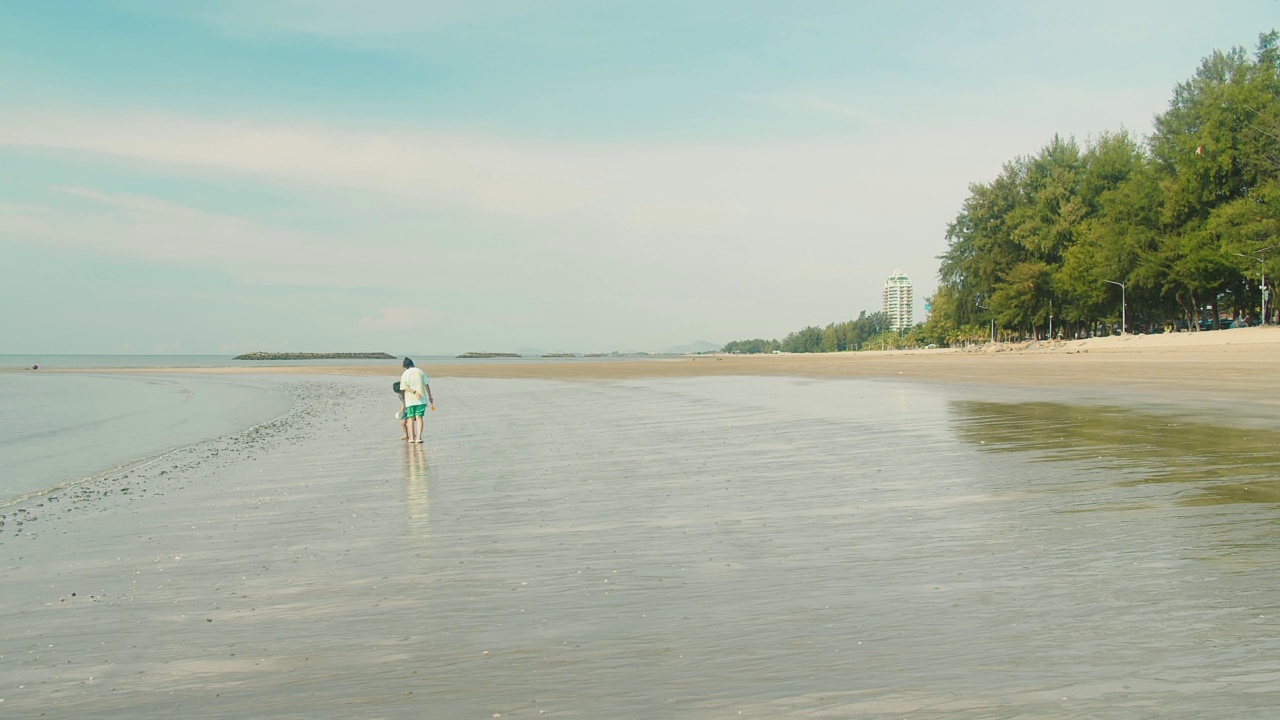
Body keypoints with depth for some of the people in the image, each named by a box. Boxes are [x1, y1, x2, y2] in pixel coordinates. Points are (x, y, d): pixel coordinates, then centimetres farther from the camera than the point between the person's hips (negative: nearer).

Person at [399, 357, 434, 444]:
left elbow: (405, 387, -12)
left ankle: (411, 437, 8)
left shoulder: (405, 374, 1)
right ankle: (418, 437, -11)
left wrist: (414, 392, -18)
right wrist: (430, 396, 10)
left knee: (411, 418, 10)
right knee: (419, 417, 0)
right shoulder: (420, 371, 4)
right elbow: (427, 385, 3)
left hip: (410, 400, -1)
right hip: (422, 399, 1)